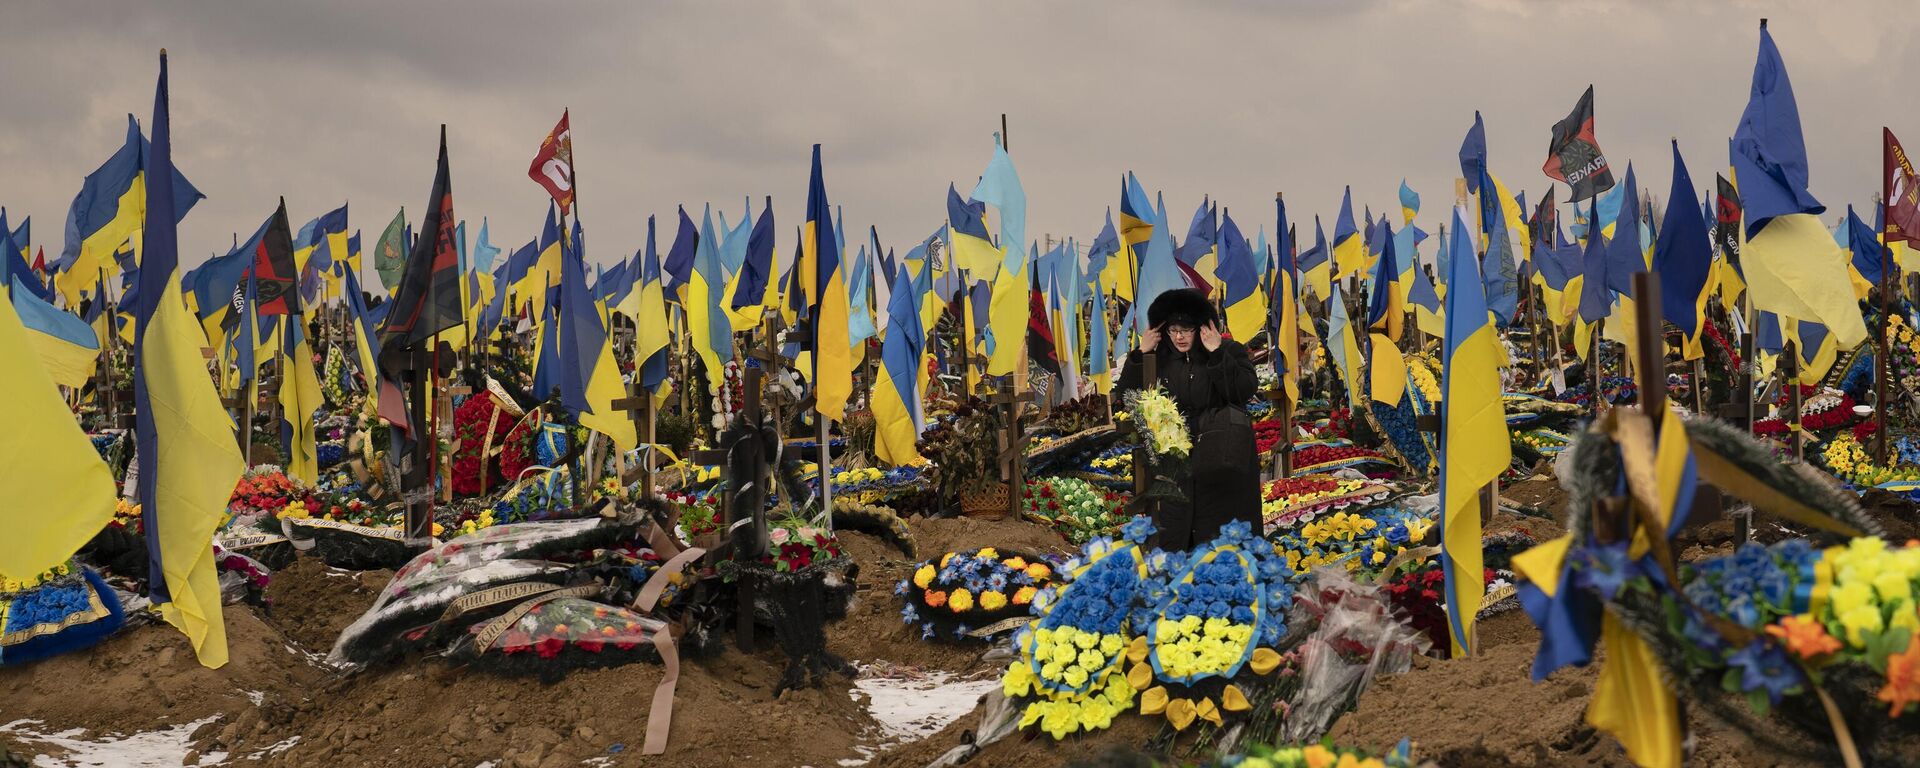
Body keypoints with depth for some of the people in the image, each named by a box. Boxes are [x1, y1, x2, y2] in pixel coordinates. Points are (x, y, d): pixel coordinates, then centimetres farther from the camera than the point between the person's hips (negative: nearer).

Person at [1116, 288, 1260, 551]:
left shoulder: (1230, 352, -1)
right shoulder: (1160, 359, 7)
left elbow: (1245, 391, -17)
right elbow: (1125, 396, 5)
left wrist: (1217, 354, -19)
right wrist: (1140, 354, -4)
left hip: (1223, 463, -3)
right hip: (1175, 463, 3)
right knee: (1172, 539, 5)